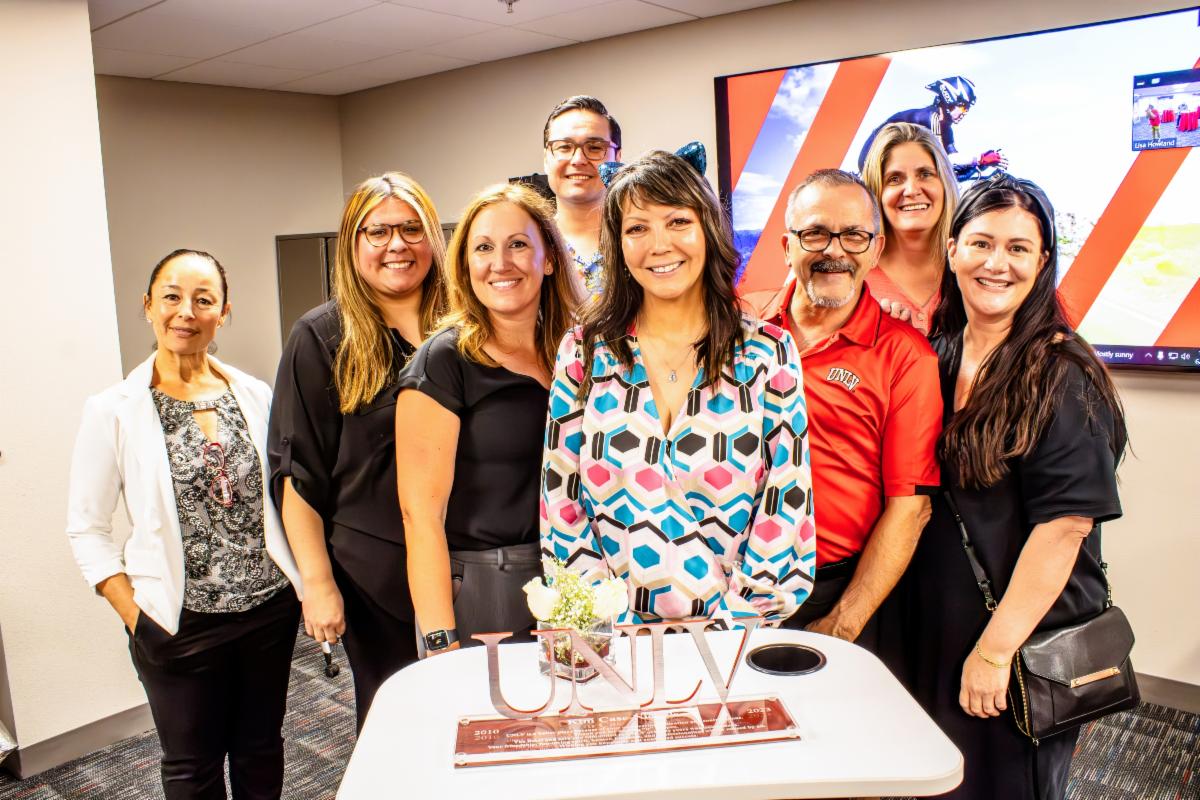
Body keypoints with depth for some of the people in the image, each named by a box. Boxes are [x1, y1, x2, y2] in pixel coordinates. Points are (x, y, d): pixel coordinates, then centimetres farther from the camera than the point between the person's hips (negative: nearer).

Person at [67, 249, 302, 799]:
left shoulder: (255, 396, -1)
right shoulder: (113, 411, -8)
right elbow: (87, 529, -4)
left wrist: (307, 583, 1)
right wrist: (135, 616, -9)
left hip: (271, 608, 2)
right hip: (180, 625, -2)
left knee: (261, 751, 18)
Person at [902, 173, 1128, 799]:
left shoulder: (1063, 376, -16)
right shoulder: (936, 356, 2)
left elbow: (1064, 525, -21)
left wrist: (995, 650, -20)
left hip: (1030, 640, -5)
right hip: (935, 629, 6)